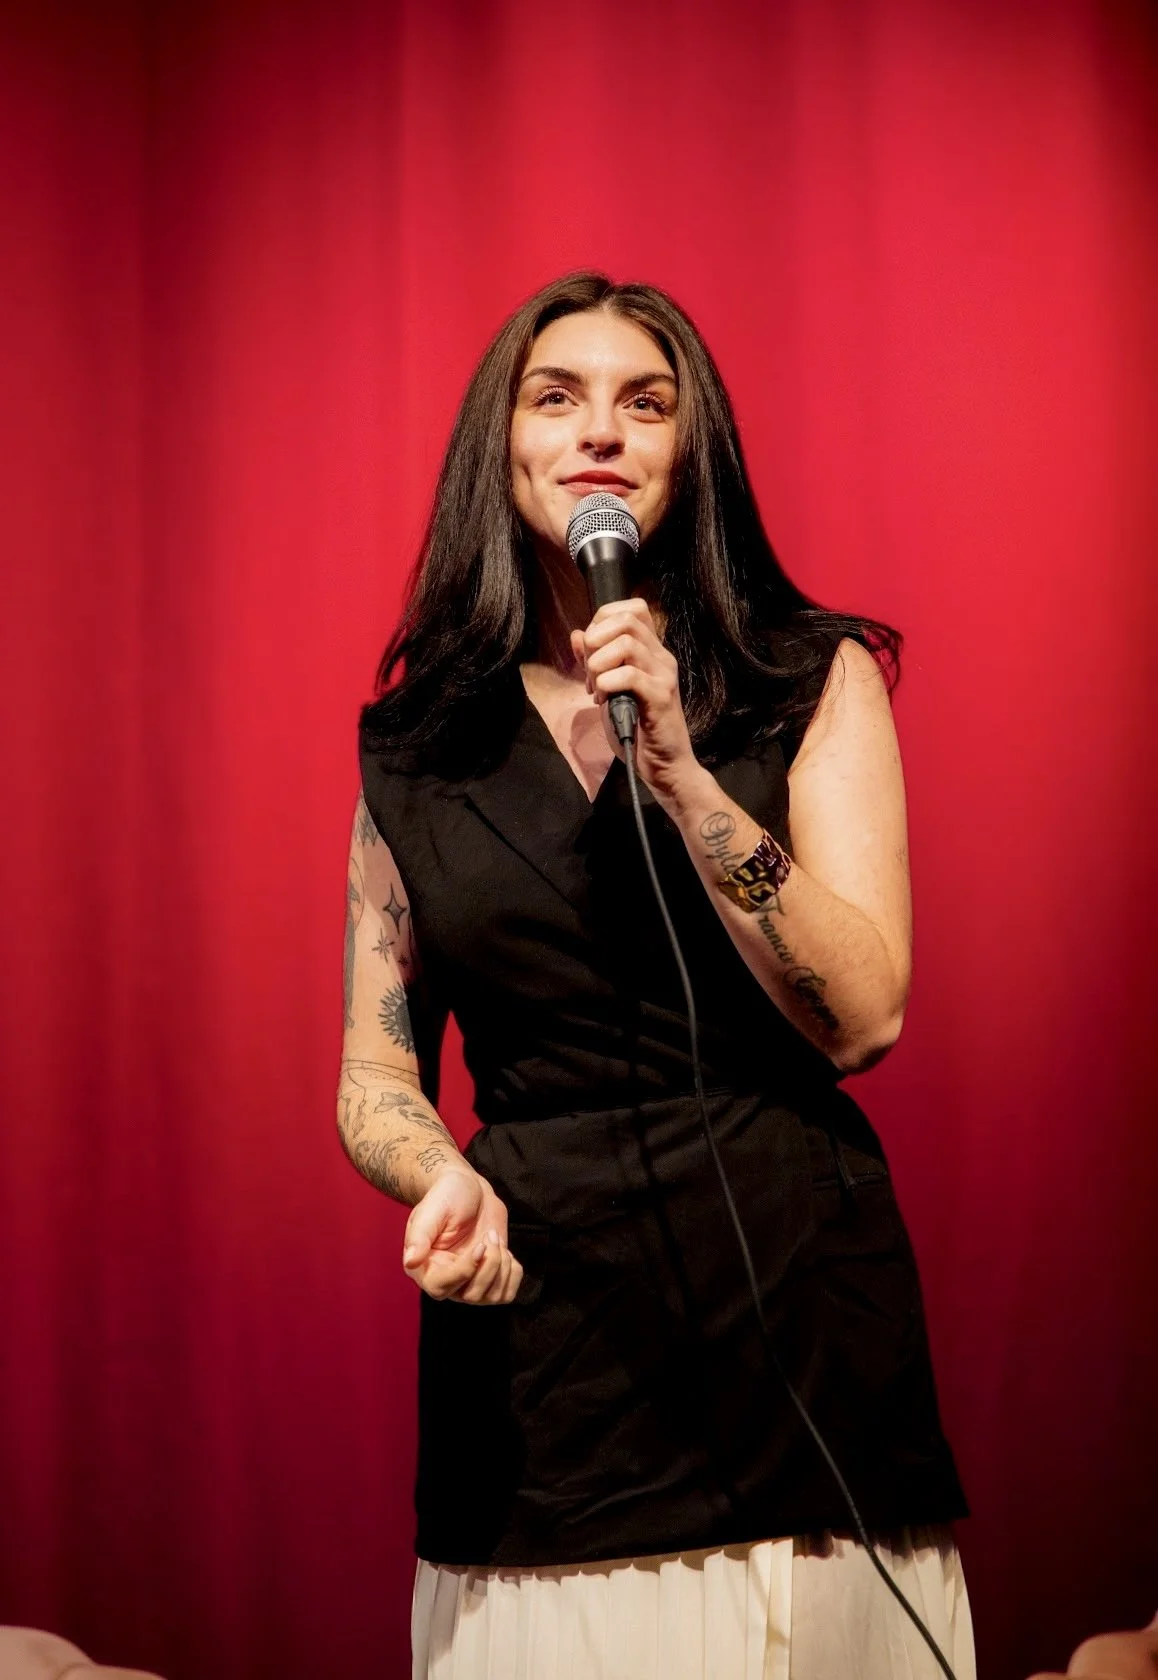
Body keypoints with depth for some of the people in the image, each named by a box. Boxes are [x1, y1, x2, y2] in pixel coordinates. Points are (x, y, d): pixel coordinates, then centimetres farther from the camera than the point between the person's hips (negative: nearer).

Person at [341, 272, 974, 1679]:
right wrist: (449, 1180, -14)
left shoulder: (813, 682, 1)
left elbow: (863, 1018, -9)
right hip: (537, 1323, 1)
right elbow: (375, 1071, 8)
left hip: (797, 1305, -1)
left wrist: (679, 766, -17)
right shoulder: (412, 744, 6)